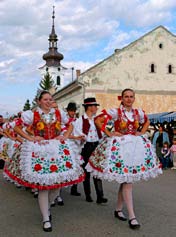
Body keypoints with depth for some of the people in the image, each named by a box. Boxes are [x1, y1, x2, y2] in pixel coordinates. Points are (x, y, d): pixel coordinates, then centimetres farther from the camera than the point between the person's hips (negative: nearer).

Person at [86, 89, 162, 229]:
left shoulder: (138, 112, 7)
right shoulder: (116, 112, -7)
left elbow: (147, 122, 26)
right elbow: (98, 120, -7)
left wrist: (141, 133, 11)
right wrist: (109, 134, -9)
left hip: (135, 146, 5)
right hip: (120, 147, -5)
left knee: (125, 180, 11)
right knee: (127, 181, -9)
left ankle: (118, 209, 26)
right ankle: (132, 217, -5)